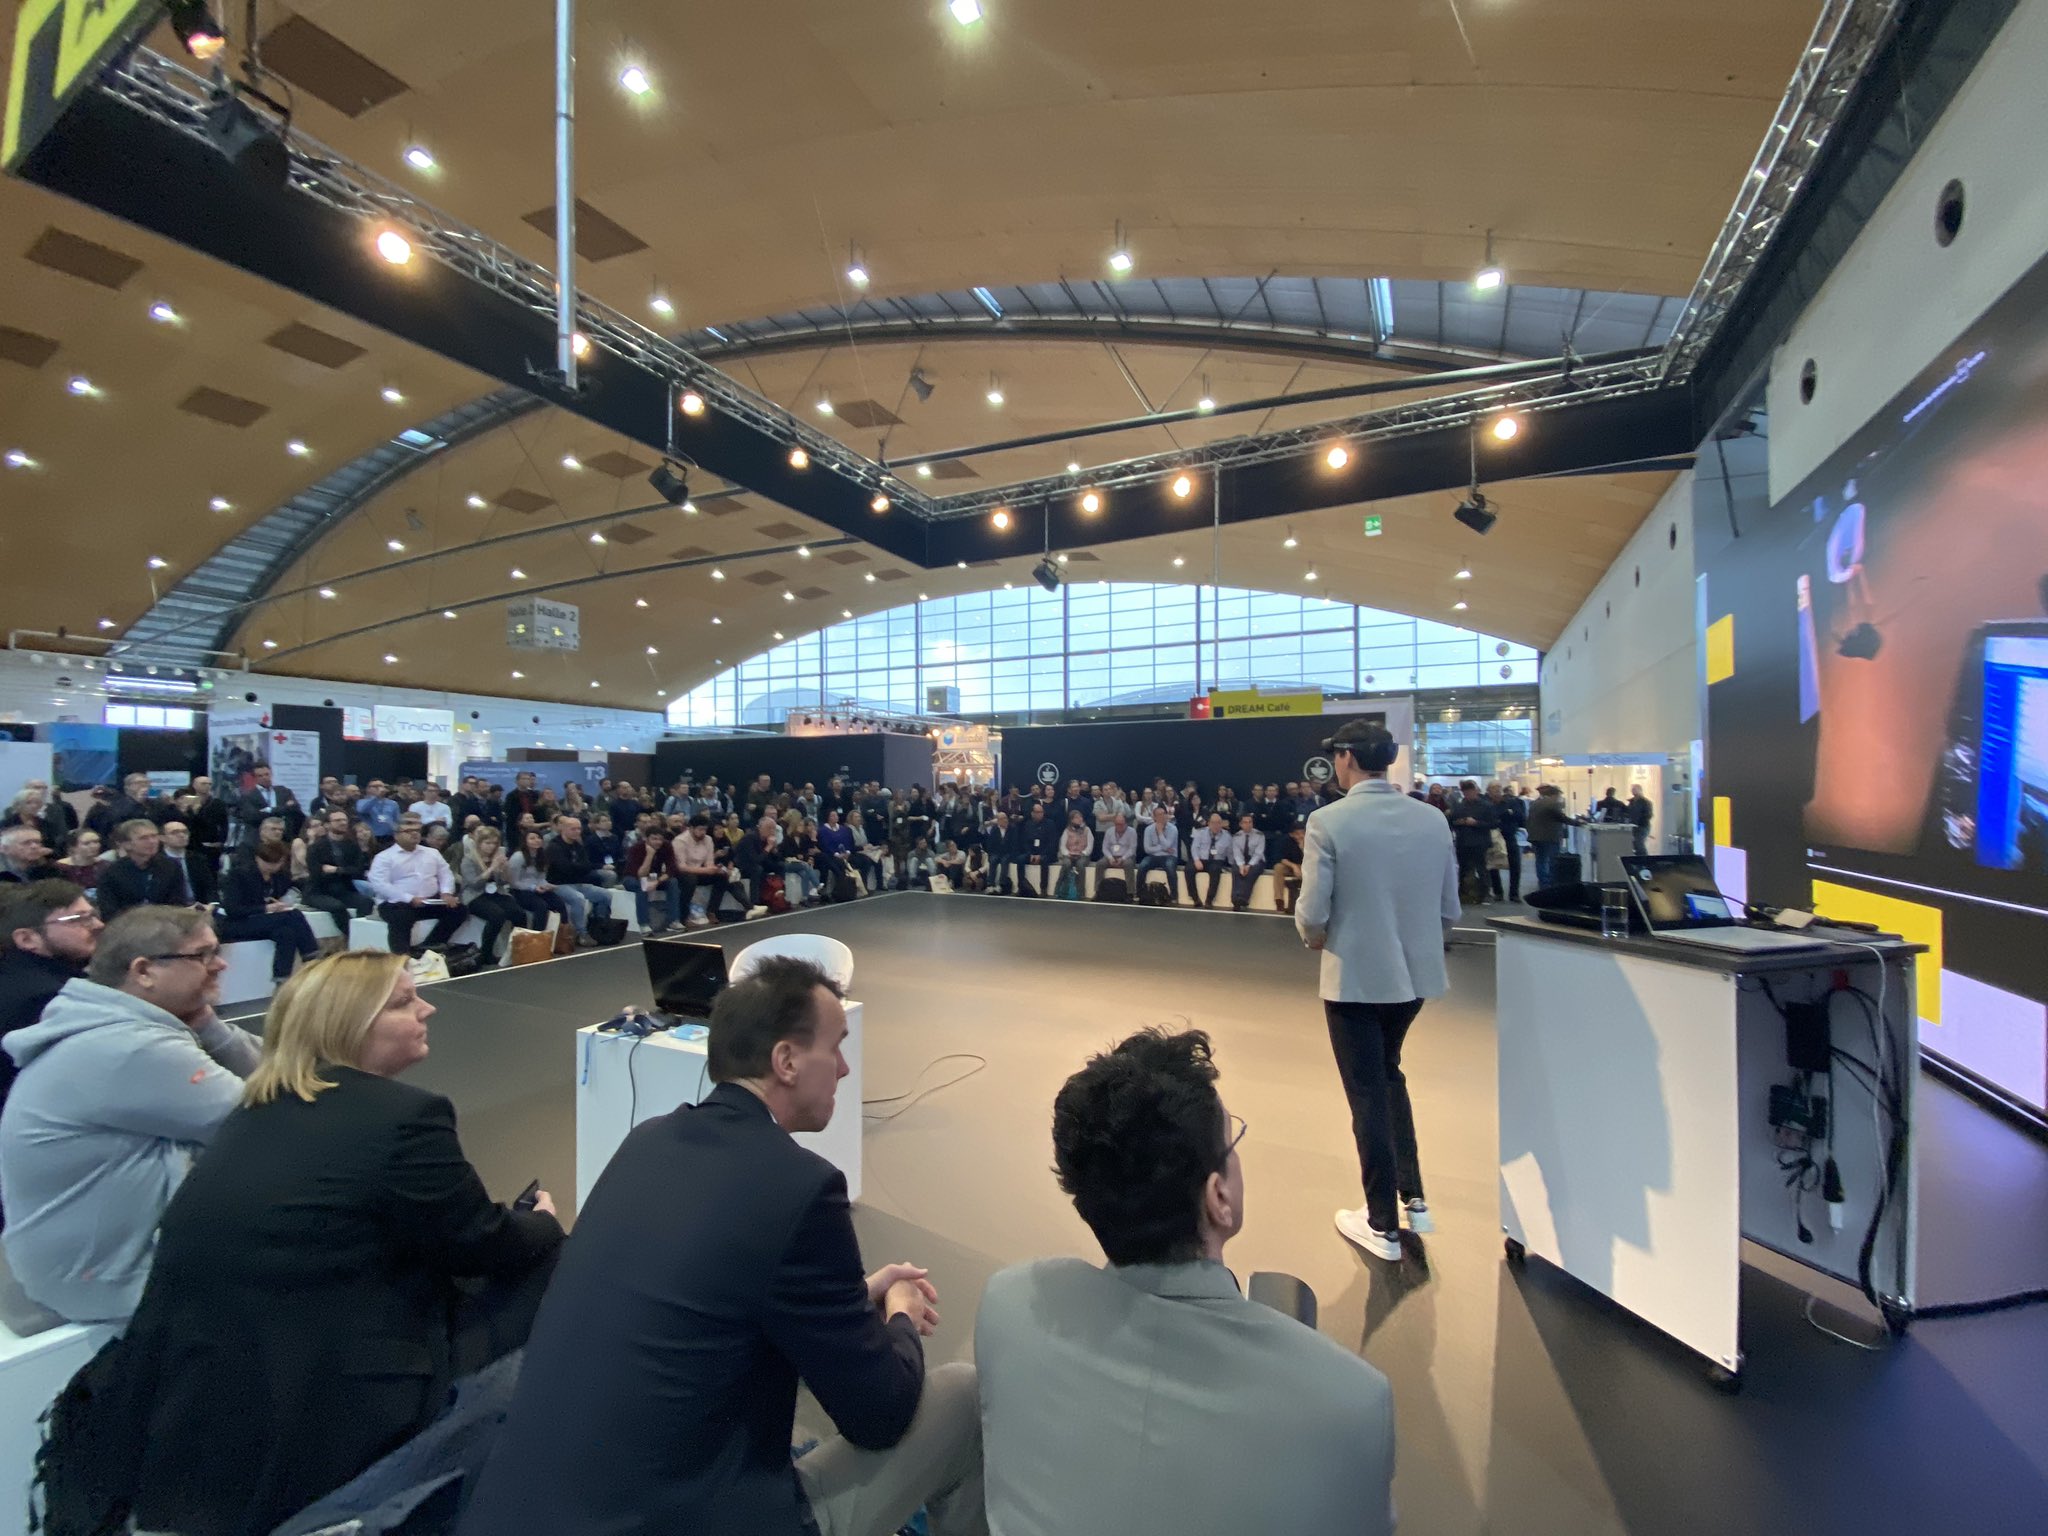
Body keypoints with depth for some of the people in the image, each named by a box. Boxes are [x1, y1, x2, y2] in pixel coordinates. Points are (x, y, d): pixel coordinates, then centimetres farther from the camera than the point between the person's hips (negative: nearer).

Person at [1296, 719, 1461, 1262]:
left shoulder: (1329, 822, -17)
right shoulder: (1433, 820, -2)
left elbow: (1312, 915, -17)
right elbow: (1449, 909, 3)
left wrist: (1318, 940, 5)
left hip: (1355, 978, -5)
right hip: (1415, 974, 5)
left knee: (1368, 1096, 10)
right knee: (1387, 1073, 27)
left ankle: (1383, 1226, 24)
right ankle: (1412, 1198, 32)